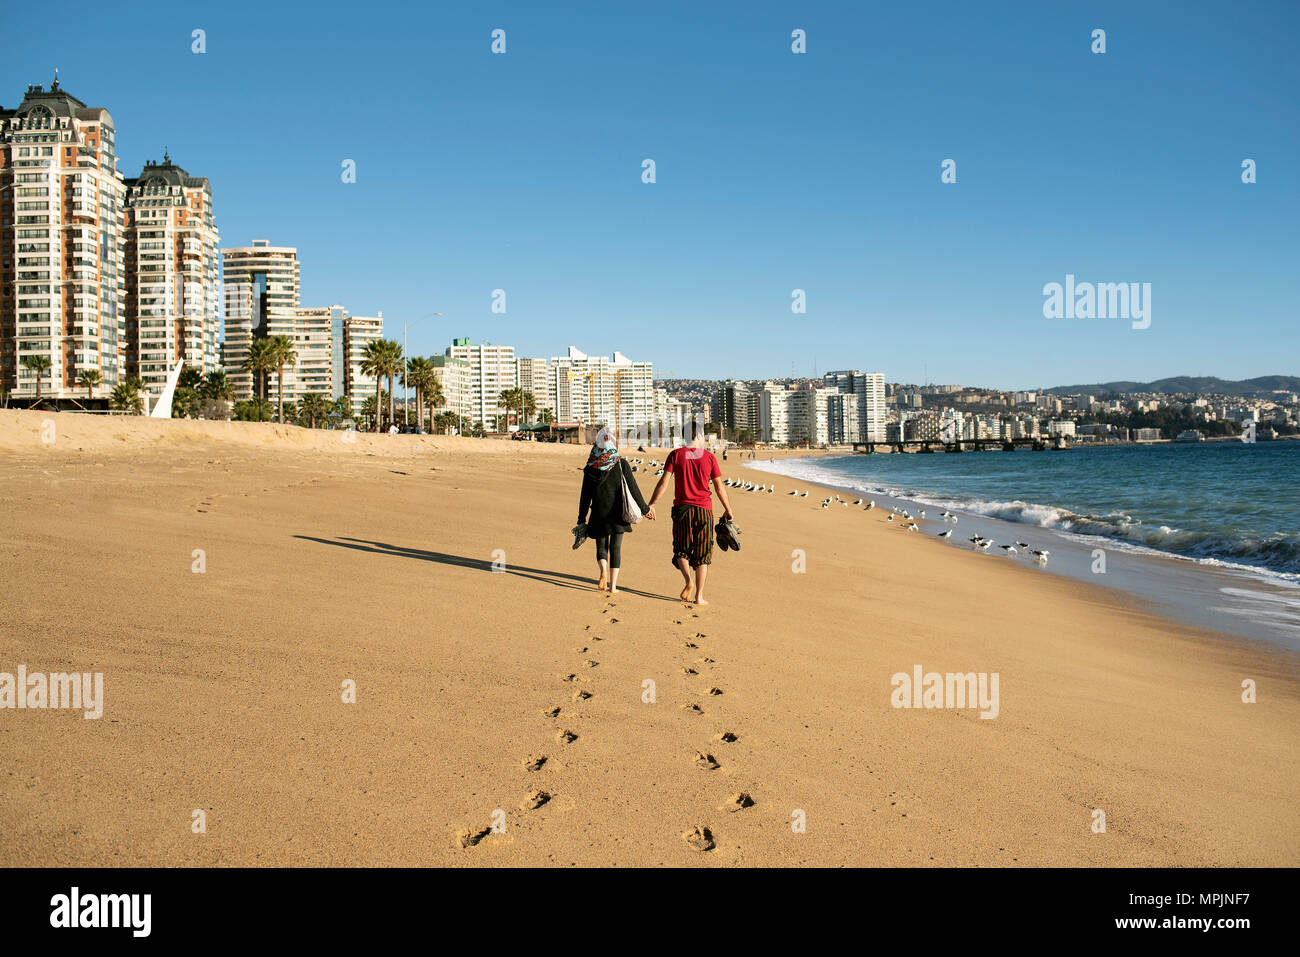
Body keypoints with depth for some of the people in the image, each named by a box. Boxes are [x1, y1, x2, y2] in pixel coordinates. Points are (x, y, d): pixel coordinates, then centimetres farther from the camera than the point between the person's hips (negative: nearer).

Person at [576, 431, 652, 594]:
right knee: (616, 548, 9)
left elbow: (585, 495, 1)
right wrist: (645, 509, 6)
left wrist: (582, 518, 9)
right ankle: (613, 586, 6)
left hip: (599, 513, 1)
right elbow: (633, 488, -4)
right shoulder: (621, 464, -6)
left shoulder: (591, 467, -2)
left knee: (601, 546, 14)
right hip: (618, 512, -1)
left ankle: (603, 571, -15)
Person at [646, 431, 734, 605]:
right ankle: (699, 596, 6)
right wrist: (728, 509, 15)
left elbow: (663, 482, -6)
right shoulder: (709, 457, 0)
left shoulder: (676, 454, -2)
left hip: (682, 508, 0)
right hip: (704, 509, 0)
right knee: (702, 554, 7)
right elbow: (719, 487, 4)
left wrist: (651, 505, 0)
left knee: (681, 549, 15)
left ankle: (687, 579, -11)